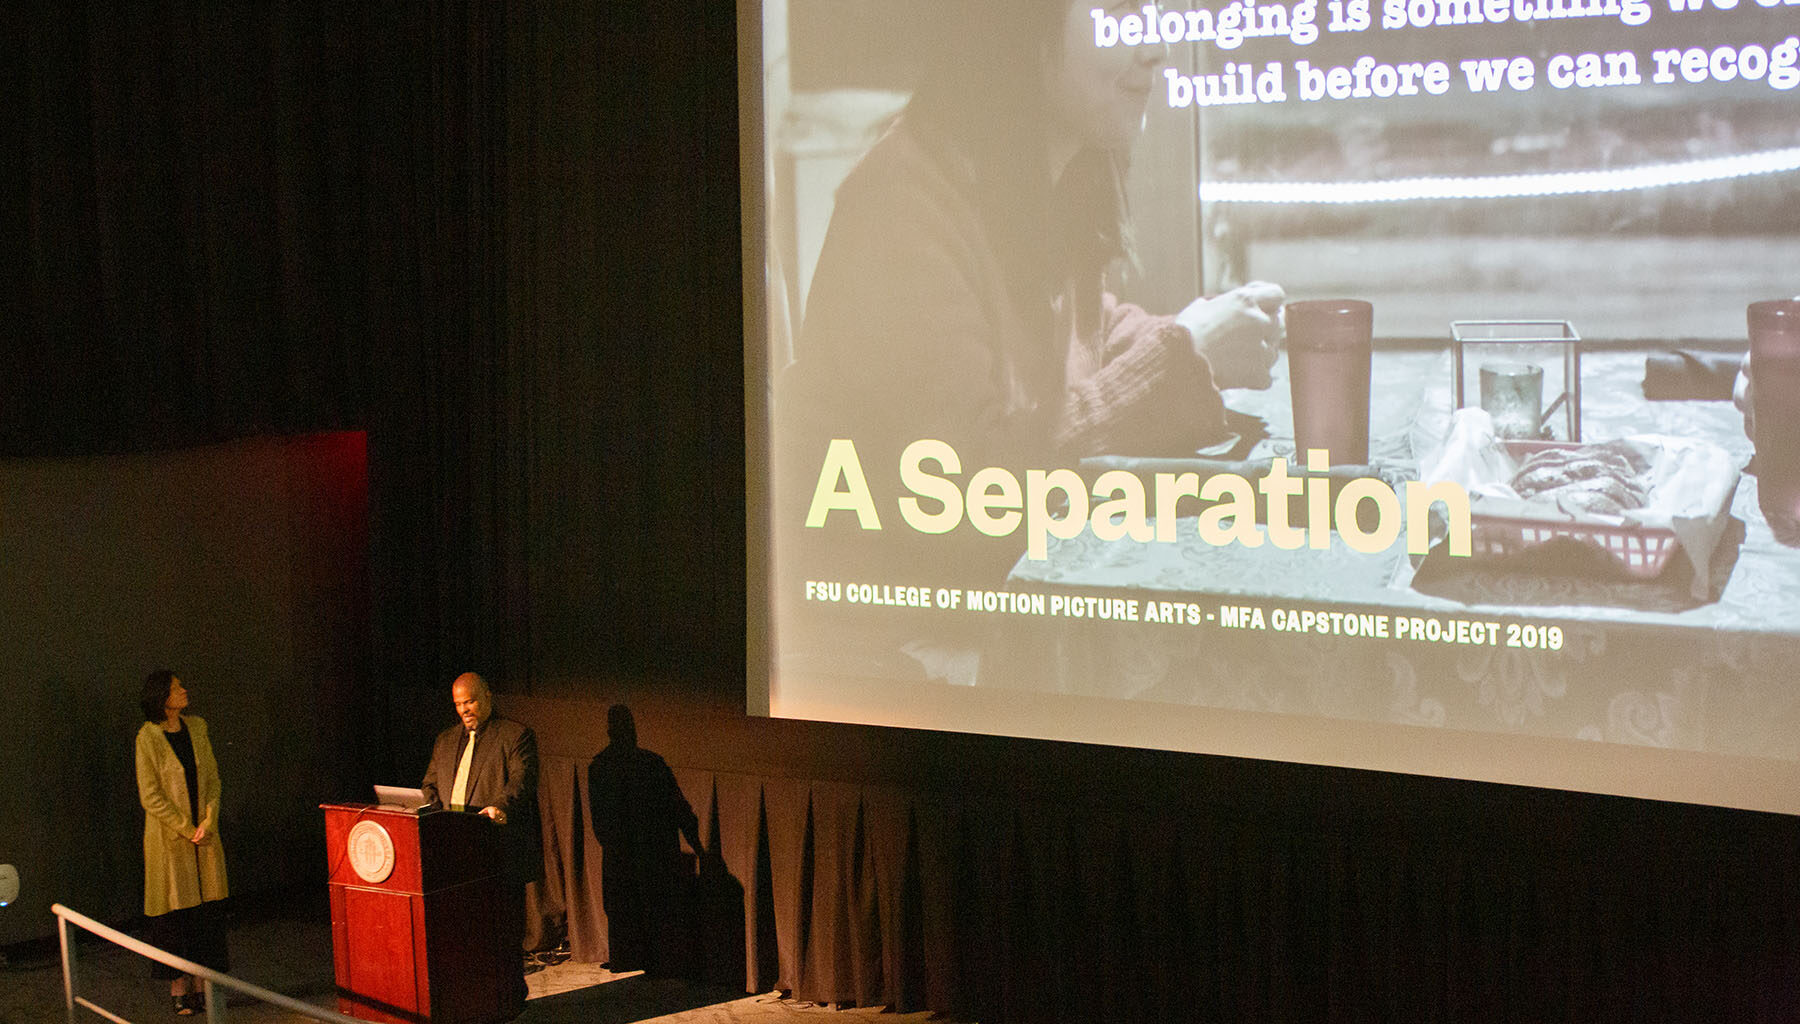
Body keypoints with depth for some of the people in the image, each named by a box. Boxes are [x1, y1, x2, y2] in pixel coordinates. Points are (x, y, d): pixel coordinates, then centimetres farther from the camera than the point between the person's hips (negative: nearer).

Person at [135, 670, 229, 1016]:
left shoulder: (196, 727, 6)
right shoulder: (148, 737, -9)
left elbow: (212, 778, 7)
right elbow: (150, 797, -10)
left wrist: (208, 822, -7)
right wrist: (187, 830, -11)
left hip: (205, 834, 5)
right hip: (169, 836, -5)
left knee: (207, 910, 4)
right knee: (176, 914, 0)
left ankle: (201, 984, 11)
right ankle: (179, 987, 9)